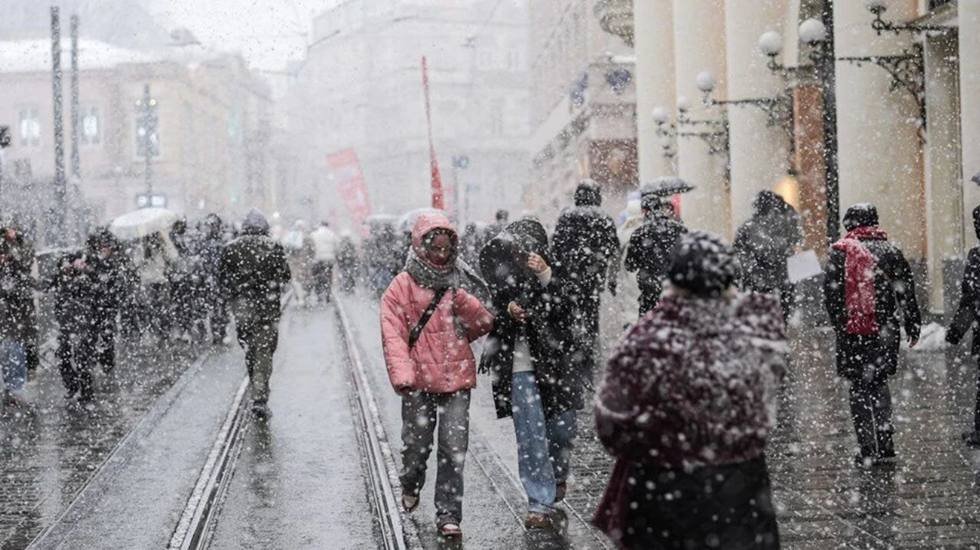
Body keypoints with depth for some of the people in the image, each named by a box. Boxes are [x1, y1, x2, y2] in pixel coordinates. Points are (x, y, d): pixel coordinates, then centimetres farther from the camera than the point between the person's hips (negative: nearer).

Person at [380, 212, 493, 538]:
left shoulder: (461, 283, 10)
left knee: (454, 449, -4)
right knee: (416, 444, 8)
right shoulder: (403, 286, -1)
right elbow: (393, 334, -8)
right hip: (420, 381, -2)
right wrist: (402, 375, -19)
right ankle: (410, 485, 40)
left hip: (456, 379, 2)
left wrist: (465, 302, -10)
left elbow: (484, 325, 8)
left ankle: (448, 514, 2)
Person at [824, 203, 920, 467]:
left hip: (855, 330, -3)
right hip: (886, 331, 3)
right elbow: (907, 292, 9)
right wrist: (913, 326, 16)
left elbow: (831, 292, -9)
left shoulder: (841, 251, -4)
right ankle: (885, 445, 15)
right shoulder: (891, 250, 7)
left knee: (860, 388, 3)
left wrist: (839, 323, -2)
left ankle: (868, 449, 0)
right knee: (879, 383, 17)